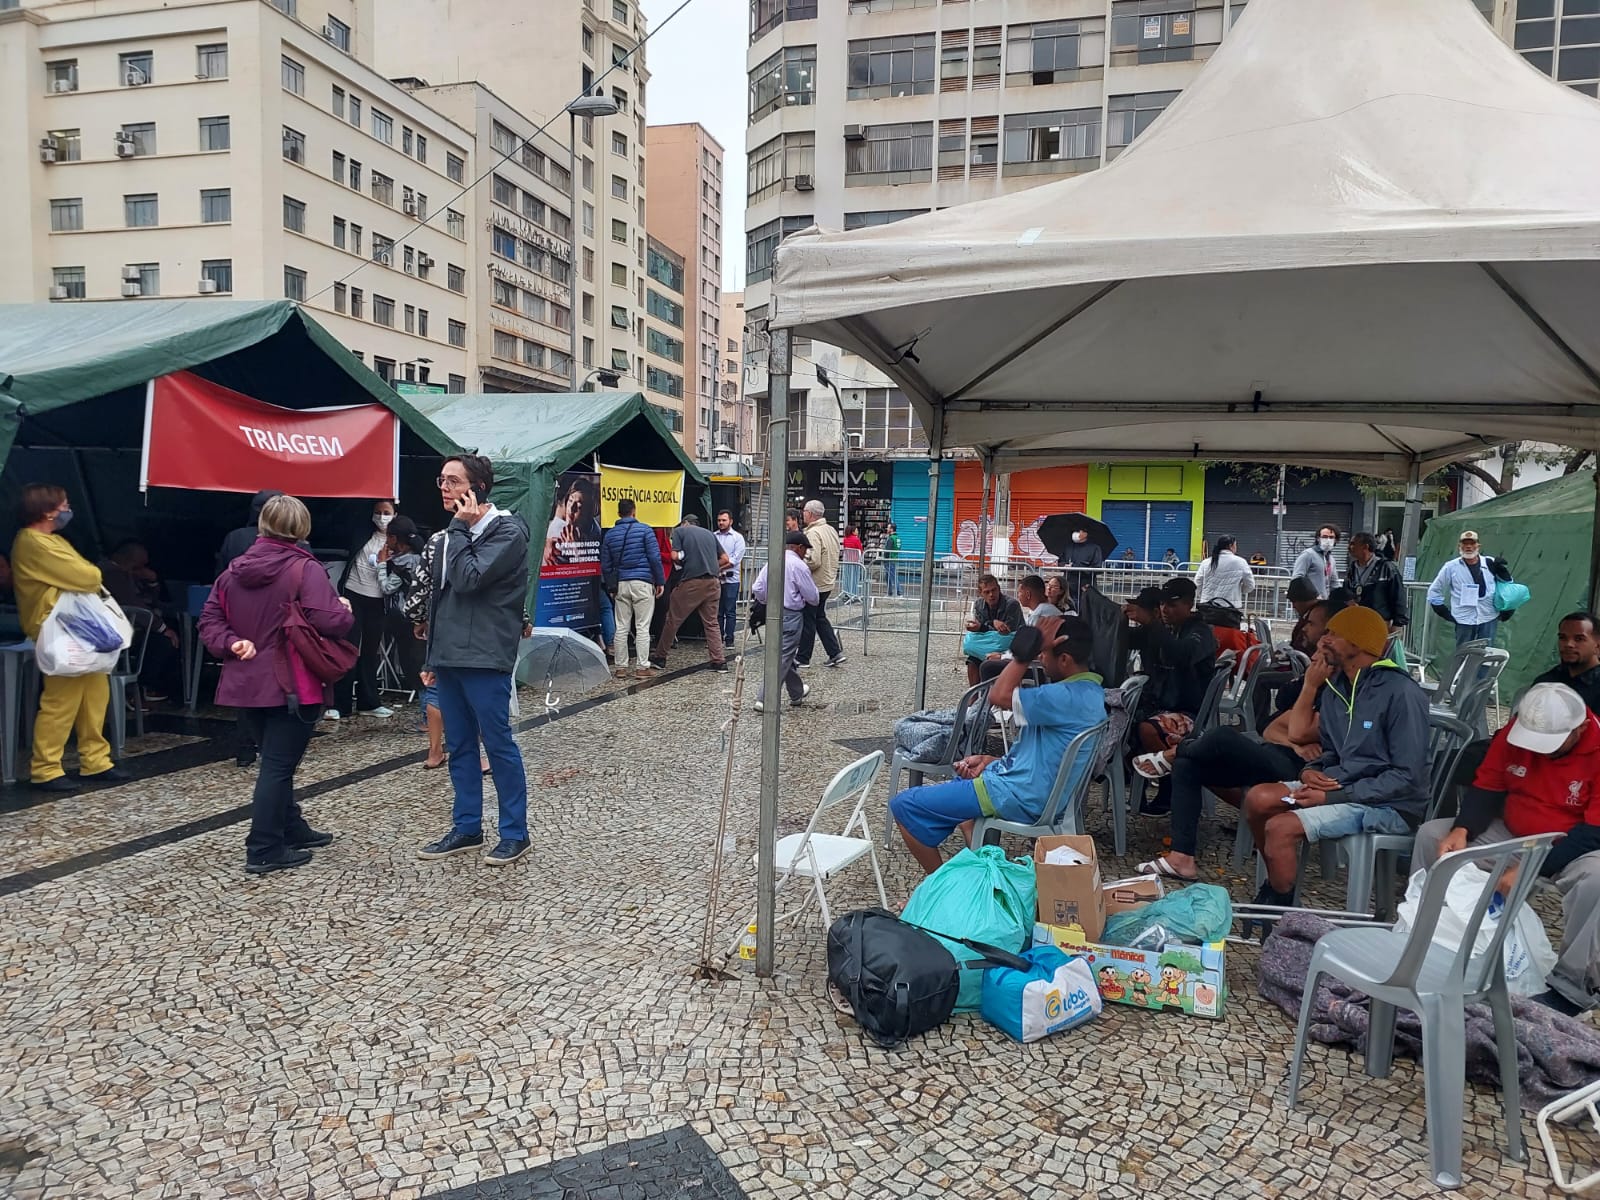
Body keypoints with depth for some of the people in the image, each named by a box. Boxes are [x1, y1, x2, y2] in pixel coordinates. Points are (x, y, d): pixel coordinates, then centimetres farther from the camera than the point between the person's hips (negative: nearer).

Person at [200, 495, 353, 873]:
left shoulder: (234, 569, 9)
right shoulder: (305, 569, -14)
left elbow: (210, 620, 9)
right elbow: (331, 621, -22)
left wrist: (230, 643, -2)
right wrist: (346, 610, -2)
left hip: (247, 684, 7)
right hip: (292, 686, -7)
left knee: (275, 759, 19)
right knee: (279, 765, -2)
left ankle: (292, 829, 31)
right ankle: (265, 850, -1)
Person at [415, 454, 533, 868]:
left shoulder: (507, 531, -9)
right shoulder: (455, 533, 16)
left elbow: (469, 579, -21)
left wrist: (460, 528, -11)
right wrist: (433, 657, 18)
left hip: (484, 658, -8)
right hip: (449, 657, 8)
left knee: (499, 744, -1)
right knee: (459, 746, 12)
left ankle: (515, 834, 9)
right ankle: (467, 829, 22)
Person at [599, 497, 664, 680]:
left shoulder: (609, 534, 10)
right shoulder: (644, 530, -2)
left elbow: (605, 565, 13)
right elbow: (655, 558, -7)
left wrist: (611, 586, 21)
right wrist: (660, 581, 0)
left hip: (620, 584, 4)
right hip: (642, 583, -4)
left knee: (621, 628, 7)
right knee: (642, 627, -2)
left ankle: (621, 667, 9)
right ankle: (643, 668, -1)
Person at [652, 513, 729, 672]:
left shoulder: (680, 531, 6)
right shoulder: (710, 534, 19)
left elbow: (675, 556, -5)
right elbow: (725, 559, 16)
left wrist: (684, 562, 15)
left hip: (691, 582, -4)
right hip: (712, 582, 4)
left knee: (673, 620, 7)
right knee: (711, 622, 11)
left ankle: (660, 658, 15)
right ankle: (719, 661, 5)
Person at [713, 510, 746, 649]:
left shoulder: (738, 537, 0)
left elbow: (735, 560, -9)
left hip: (730, 579, -3)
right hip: (716, 579, 3)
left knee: (730, 612, -1)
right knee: (717, 611, 9)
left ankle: (729, 640, 4)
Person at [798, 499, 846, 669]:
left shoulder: (813, 533, -20)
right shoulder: (831, 530, 10)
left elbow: (814, 561, -28)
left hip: (814, 584, -9)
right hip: (828, 583, 9)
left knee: (807, 621, 1)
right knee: (820, 618, 20)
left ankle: (803, 659, 10)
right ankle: (835, 653, 17)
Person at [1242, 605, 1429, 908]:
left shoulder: (1401, 692, -17)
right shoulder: (1336, 687, 8)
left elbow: (1407, 776, -20)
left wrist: (1333, 796, -21)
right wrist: (1311, 771, -5)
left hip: (1389, 804, -8)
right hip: (1345, 784, 8)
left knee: (1281, 828, -23)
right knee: (1258, 799, -9)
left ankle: (1279, 905, 0)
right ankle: (1277, 881, 10)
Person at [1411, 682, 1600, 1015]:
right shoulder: (1516, 731, -10)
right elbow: (1486, 788, -4)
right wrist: (1461, 830, -24)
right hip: (1511, 835, 5)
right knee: (1431, 834, -10)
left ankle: (1570, 985, -22)